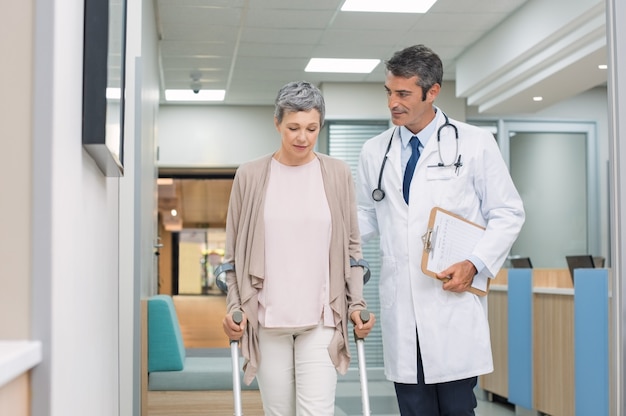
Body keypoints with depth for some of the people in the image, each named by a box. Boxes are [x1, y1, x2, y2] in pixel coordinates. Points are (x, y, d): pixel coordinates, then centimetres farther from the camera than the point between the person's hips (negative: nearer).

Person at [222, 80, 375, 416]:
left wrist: (357, 303, 0)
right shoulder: (250, 175, 1)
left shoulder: (338, 174, 3)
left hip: (321, 317, 0)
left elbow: (352, 246, 8)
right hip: (266, 318, 1)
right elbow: (234, 251, 6)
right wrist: (234, 306, -3)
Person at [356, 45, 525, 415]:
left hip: (454, 300, -3)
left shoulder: (475, 143, 2)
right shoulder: (375, 152, 11)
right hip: (401, 305, 3)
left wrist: (476, 264, -10)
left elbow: (508, 214, 3)